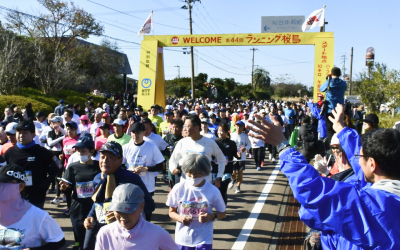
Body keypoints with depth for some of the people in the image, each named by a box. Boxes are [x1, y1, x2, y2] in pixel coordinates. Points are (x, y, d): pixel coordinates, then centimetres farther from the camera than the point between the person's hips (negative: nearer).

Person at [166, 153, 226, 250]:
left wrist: (211, 216, -18)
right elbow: (172, 212, 3)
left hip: (203, 240, -1)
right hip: (182, 239, 1)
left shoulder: (213, 191, -9)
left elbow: (222, 213, 3)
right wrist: (180, 218, -18)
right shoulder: (178, 189, -8)